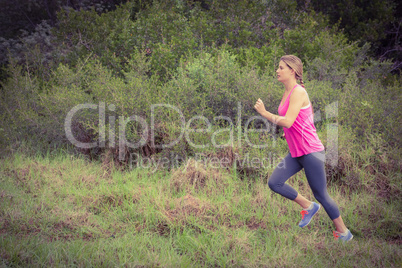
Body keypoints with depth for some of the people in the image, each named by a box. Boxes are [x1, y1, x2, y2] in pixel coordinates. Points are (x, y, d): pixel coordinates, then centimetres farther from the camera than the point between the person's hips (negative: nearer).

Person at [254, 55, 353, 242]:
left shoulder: (298, 92, -15)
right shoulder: (287, 93, 13)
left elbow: (288, 121, -24)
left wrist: (264, 113, -16)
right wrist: (288, 133, 13)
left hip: (311, 151, -9)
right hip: (296, 153, 9)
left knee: (321, 195, -1)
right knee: (274, 182, -3)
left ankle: (344, 233, 15)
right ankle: (308, 206, 13)